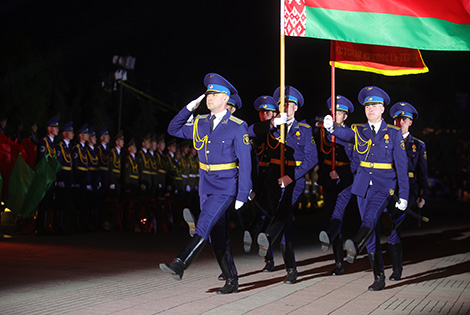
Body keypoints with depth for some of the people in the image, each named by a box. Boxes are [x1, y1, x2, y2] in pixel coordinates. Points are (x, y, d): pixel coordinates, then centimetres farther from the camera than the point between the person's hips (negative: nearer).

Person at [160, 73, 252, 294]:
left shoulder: (237, 127, -9)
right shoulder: (200, 123, 8)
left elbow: (245, 163, -10)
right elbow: (174, 130, 17)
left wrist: (242, 195, -14)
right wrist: (189, 108, 3)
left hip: (226, 186, -6)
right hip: (205, 185, 6)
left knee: (204, 225, -21)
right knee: (216, 235, 7)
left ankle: (180, 265, -29)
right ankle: (231, 281, 14)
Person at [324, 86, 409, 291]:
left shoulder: (393, 133, 4)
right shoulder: (358, 131, 11)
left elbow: (401, 164, 3)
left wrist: (403, 194, -4)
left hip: (384, 185, -3)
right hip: (363, 184, 3)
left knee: (370, 218, -29)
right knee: (372, 231, 3)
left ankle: (354, 249, -55)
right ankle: (379, 277, 9)